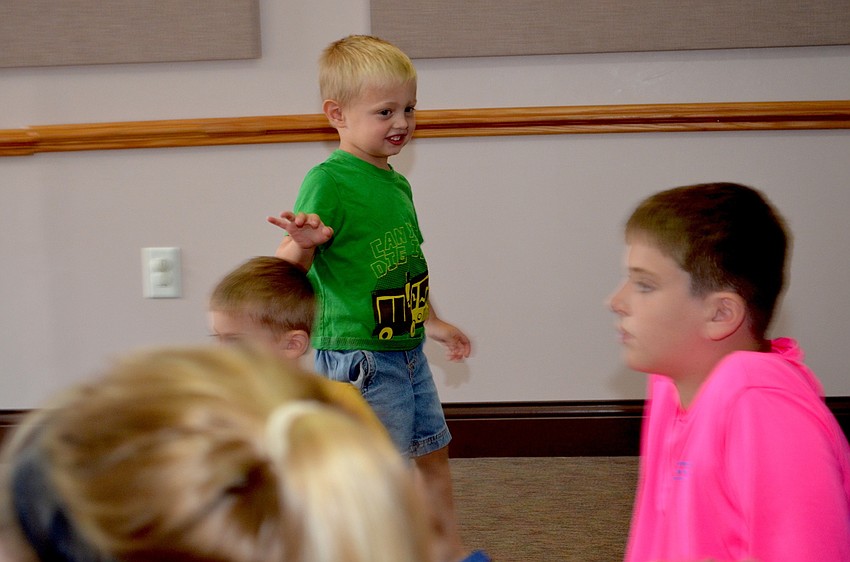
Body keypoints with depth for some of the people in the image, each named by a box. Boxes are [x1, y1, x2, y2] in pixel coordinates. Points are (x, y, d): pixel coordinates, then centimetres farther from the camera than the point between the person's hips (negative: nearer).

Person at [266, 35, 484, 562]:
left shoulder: (397, 183, 9)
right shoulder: (329, 182, -17)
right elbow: (288, 267, -22)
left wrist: (434, 321, 29)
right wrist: (303, 242, -43)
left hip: (408, 351, 9)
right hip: (358, 355, -9)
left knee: (434, 450, 22)